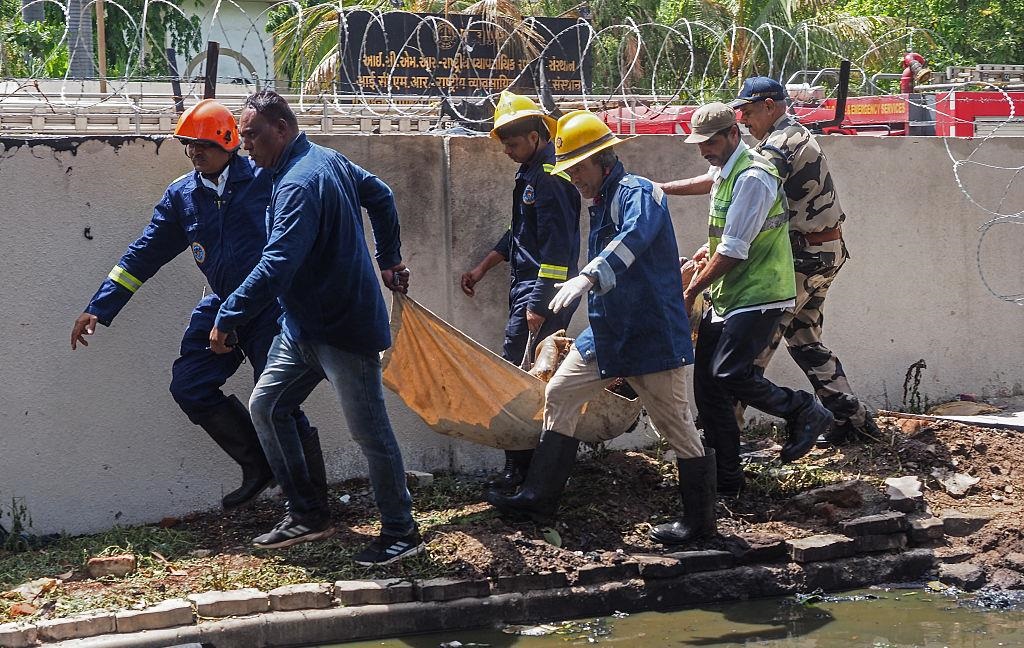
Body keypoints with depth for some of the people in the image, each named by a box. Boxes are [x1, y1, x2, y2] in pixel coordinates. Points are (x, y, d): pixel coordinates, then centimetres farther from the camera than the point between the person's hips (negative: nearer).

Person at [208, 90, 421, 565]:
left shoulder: (299, 185, -24)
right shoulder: (327, 159, 7)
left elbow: (276, 266, -33)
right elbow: (380, 196, 21)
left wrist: (228, 317, -29)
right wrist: (389, 259, 28)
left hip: (345, 329, -11)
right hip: (303, 326, 11)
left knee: (369, 431, -1)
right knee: (265, 406, 10)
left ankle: (401, 533, 11)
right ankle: (307, 513, 17)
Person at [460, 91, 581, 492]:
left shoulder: (549, 176, -16)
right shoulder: (531, 172, 16)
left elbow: (557, 245, -21)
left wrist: (538, 305, -22)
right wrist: (481, 269, 26)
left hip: (542, 292, -10)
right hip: (528, 287, 10)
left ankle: (519, 470, -4)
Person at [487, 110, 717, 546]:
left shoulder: (638, 193, -16)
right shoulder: (600, 203, 15)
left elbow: (633, 239, -38)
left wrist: (588, 278, -51)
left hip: (652, 336, -9)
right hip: (606, 333, 9)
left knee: (675, 424, -1)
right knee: (559, 395, 7)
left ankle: (700, 519, 12)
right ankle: (539, 499, 13)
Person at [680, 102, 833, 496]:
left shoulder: (752, 178, -17)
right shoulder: (724, 173, 14)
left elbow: (733, 252, -19)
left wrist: (692, 292, -12)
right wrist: (709, 251, 10)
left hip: (758, 296, -10)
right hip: (728, 298, 10)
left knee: (729, 374, -20)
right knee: (707, 380, 5)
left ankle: (803, 412, 3)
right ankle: (725, 476, 11)